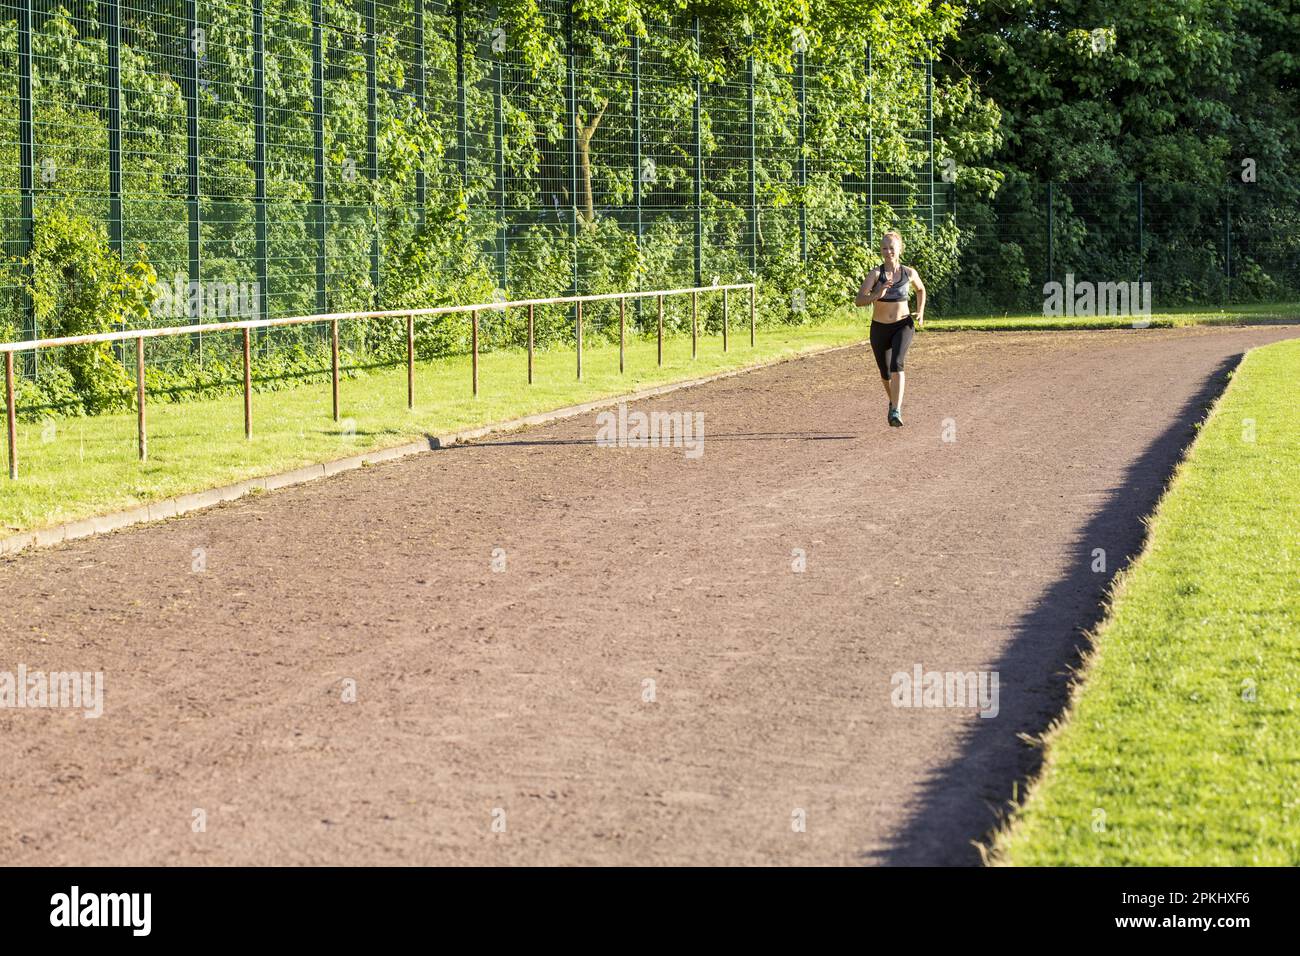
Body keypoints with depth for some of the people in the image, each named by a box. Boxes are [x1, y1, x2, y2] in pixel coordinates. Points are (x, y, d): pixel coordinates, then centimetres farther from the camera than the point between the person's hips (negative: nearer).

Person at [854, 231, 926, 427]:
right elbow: (858, 301, -21)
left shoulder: (909, 273, -4)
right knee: (885, 373, 17)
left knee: (897, 364, -26)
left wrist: (921, 312, 7)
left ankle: (896, 411, -33)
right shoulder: (875, 273, -12)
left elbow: (921, 289, 19)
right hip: (879, 328, 1)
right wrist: (877, 294, -37)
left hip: (903, 326, -1)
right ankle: (894, 401, 48)